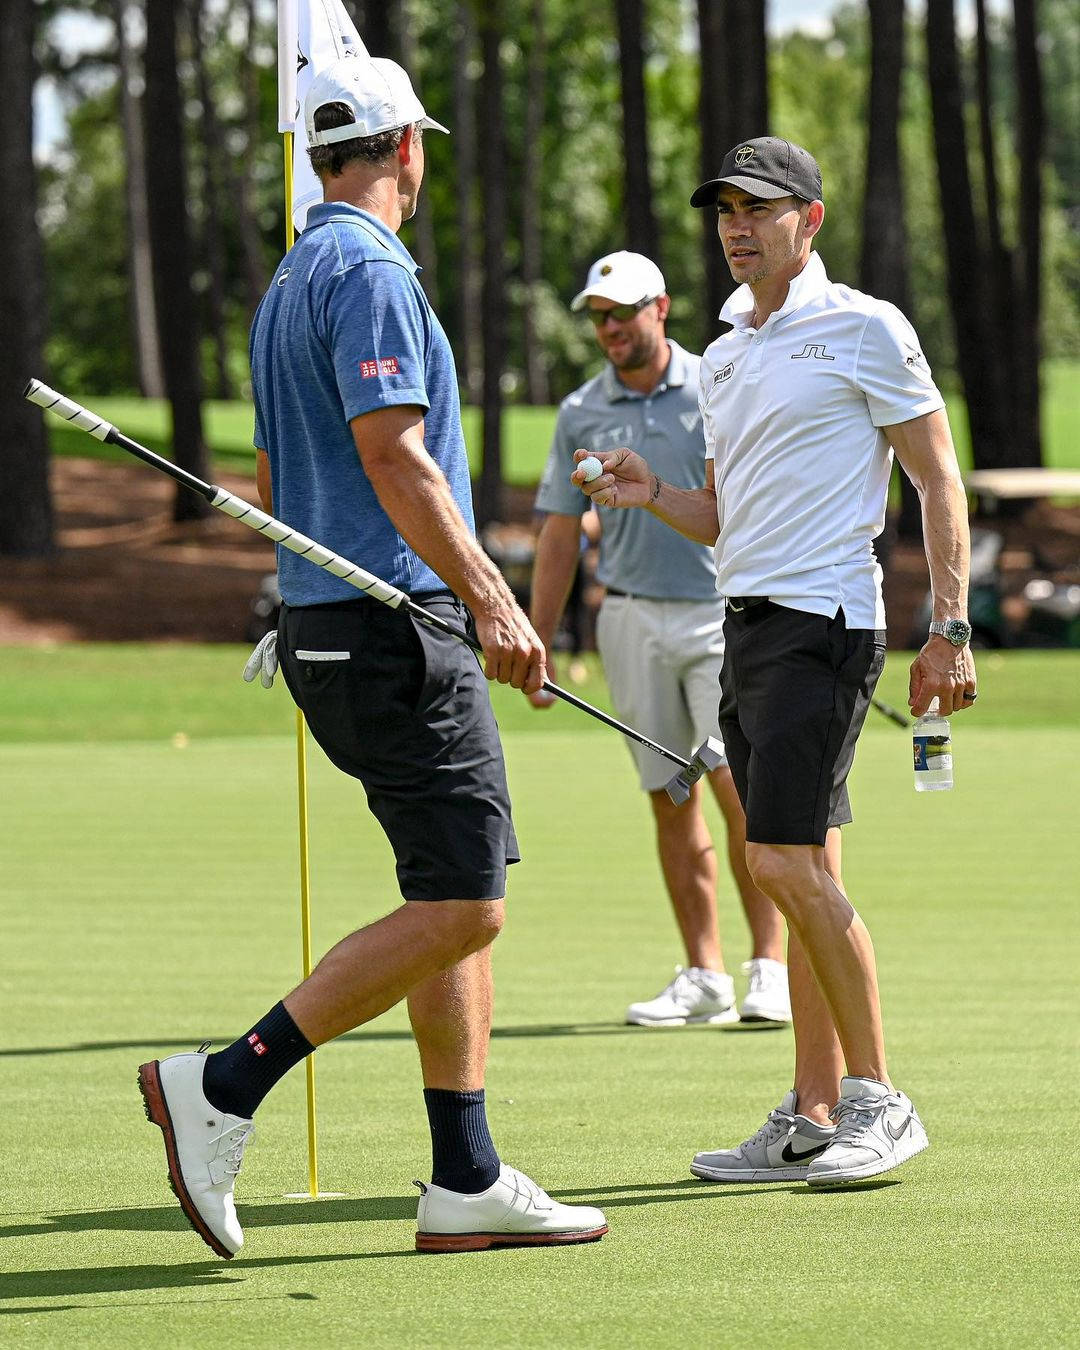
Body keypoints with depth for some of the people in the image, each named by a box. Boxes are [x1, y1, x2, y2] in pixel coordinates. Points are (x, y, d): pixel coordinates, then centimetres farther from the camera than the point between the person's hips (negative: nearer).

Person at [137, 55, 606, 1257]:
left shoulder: (289, 283, 19)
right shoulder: (370, 272, -11)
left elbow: (273, 478, 24)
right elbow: (392, 454, -20)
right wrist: (490, 596, -22)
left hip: (323, 623, 10)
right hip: (393, 626, -10)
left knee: (459, 902, 9)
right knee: (456, 908, -11)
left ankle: (466, 1183, 7)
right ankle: (224, 1089, -13)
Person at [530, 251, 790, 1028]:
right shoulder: (581, 414, 8)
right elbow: (560, 536, 12)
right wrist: (539, 646, 8)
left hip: (724, 612, -3)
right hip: (635, 620, 3)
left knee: (740, 787, -13)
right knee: (671, 802, 3)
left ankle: (771, 969, -8)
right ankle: (705, 978, 9)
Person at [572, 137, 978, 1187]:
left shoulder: (863, 329, -4)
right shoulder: (723, 358, 18)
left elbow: (939, 479, -5)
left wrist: (949, 628, -13)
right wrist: (651, 494, 2)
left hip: (823, 622, -8)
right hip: (746, 626, 8)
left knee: (786, 863, -15)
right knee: (800, 873, 7)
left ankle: (878, 1099, -7)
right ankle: (812, 1120, 7)